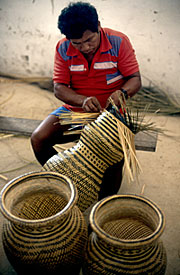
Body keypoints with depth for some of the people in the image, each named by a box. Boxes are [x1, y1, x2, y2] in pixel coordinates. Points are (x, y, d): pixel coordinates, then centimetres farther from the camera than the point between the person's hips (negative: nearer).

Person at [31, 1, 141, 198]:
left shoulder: (118, 42, -11)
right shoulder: (63, 49, -6)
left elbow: (135, 79, -9)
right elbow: (59, 88, -8)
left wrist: (122, 92, -33)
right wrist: (83, 100, -28)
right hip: (74, 109, 3)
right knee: (38, 139, -14)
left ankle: (109, 197, -3)